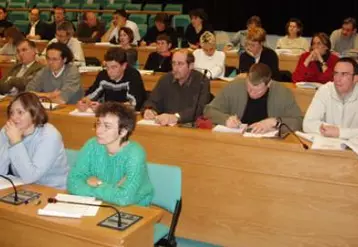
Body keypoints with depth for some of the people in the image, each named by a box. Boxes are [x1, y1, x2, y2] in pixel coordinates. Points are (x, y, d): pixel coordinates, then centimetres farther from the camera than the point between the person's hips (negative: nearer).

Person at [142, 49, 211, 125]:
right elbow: (153, 102, 8)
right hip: (166, 126, 3)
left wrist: (176, 117, -34)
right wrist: (149, 111, -16)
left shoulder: (202, 82, -7)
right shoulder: (165, 79, 8)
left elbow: (199, 110, -20)